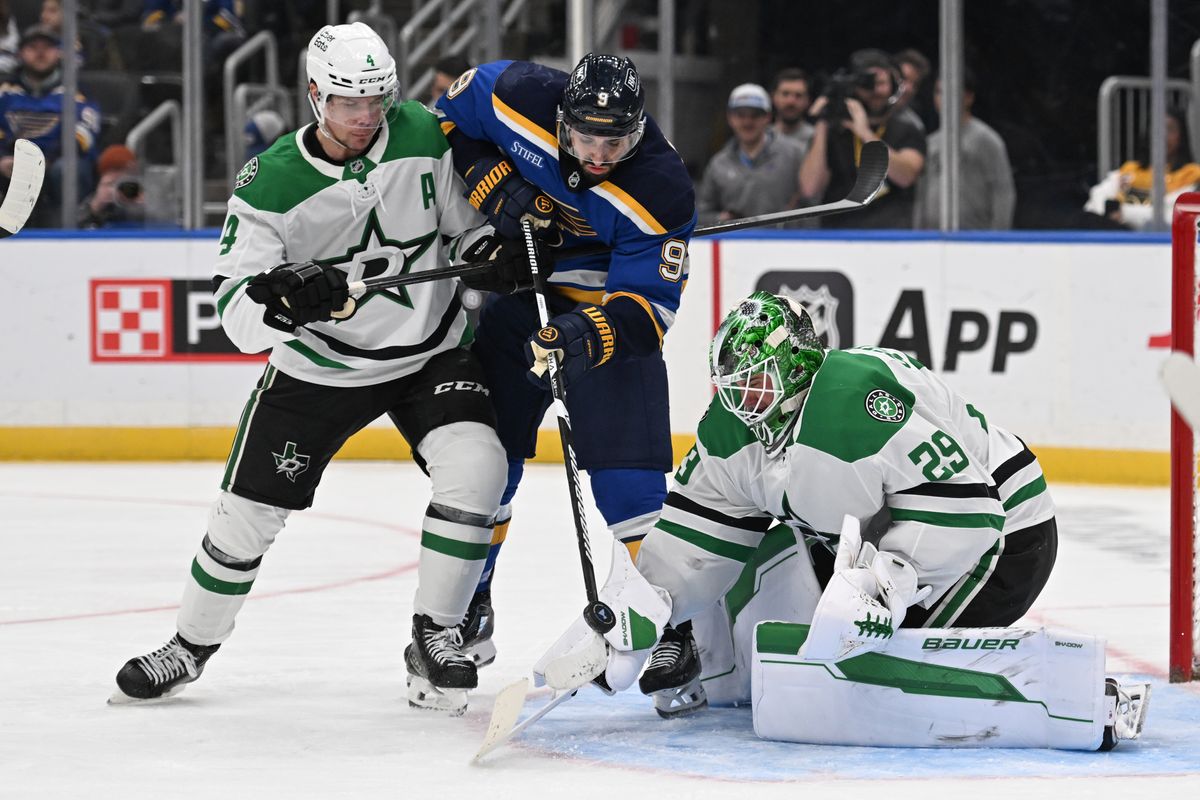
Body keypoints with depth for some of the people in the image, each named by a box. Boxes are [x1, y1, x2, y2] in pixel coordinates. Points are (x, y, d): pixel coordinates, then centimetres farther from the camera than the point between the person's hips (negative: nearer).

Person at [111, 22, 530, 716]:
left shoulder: (424, 137, -12)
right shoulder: (273, 183, -18)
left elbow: (464, 221, 5)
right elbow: (236, 309, -22)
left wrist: (492, 250, -18)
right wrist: (281, 298, -43)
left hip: (429, 352, 1)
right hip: (318, 366, -1)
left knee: (476, 466, -23)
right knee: (249, 508, 1)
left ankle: (436, 636, -7)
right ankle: (192, 646, 26)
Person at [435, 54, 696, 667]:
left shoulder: (661, 191, -29)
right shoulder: (520, 98, -23)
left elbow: (648, 306, -26)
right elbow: (451, 115, -2)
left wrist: (588, 336, -43)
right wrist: (490, 183, -17)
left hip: (607, 301, -3)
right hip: (511, 286, 3)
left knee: (627, 466, -12)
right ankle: (466, 605, 21)